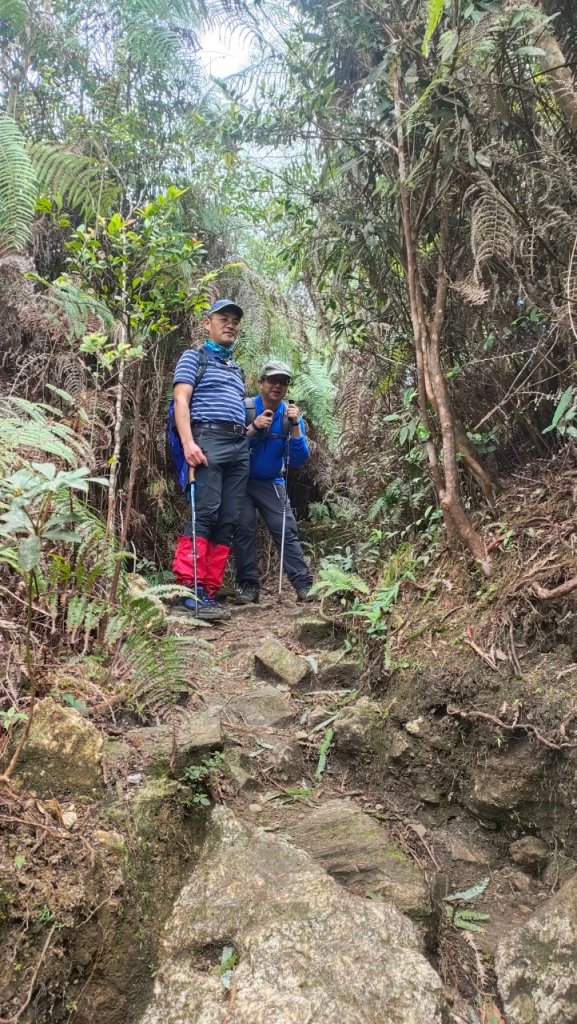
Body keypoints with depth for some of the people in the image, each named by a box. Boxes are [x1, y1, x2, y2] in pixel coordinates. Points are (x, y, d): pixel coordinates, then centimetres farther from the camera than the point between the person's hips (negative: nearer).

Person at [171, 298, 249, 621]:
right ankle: (188, 589, -21)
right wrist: (188, 442, -18)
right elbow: (181, 400, -4)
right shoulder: (194, 357, 10)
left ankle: (209, 592, -1)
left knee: (228, 521, -2)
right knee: (205, 513, -19)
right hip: (208, 439, -7)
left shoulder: (238, 369, 29)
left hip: (240, 448, 7)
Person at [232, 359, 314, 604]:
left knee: (286, 530, -8)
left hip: (271, 483, 2)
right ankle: (248, 586, -4)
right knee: (244, 529, -12)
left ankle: (304, 586, -9)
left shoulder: (291, 415, -3)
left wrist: (295, 426, -22)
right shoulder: (243, 409, -11)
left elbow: (298, 460, -10)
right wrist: (254, 427, -27)